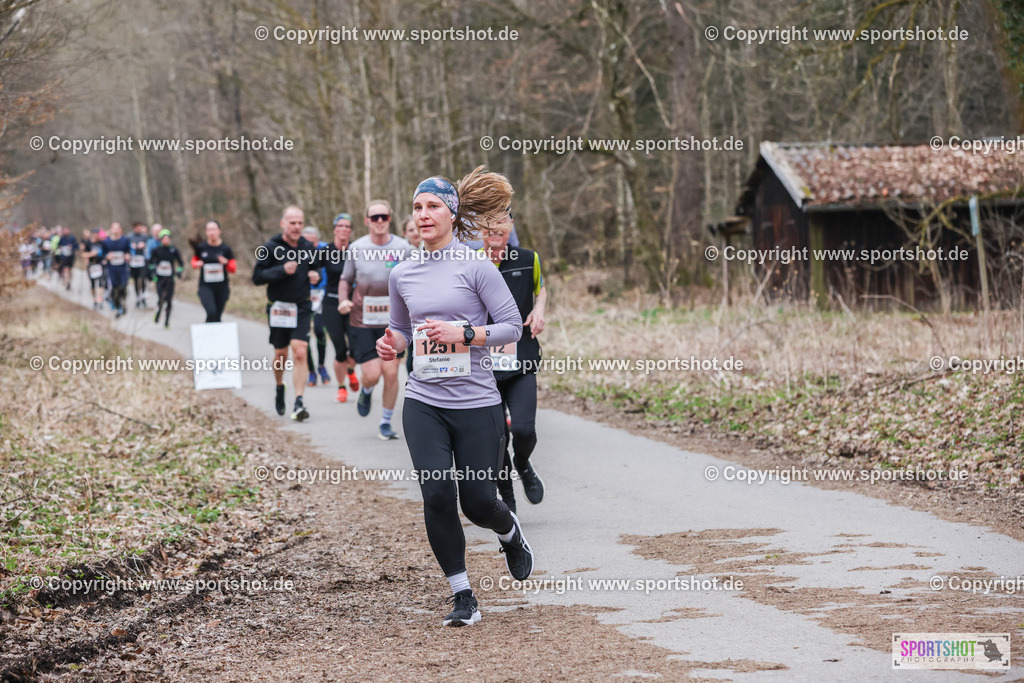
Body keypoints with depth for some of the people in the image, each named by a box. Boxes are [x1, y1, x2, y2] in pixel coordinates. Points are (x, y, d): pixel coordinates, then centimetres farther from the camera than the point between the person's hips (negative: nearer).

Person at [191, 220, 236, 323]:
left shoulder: (225, 249, -2)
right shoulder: (201, 247, -1)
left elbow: (233, 270, 2)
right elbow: (194, 260, 17)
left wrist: (226, 263, -19)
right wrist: (196, 264, -7)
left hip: (222, 287, 1)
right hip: (205, 286, -1)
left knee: (217, 317, 6)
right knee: (211, 313, -22)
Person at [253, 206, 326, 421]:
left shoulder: (309, 248, 4)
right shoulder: (271, 248, -6)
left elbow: (317, 267, 19)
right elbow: (257, 277, -10)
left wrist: (316, 275, -4)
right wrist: (282, 270, -22)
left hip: (302, 308, 1)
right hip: (279, 307, -1)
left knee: (300, 354, -11)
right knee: (281, 354, 11)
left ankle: (299, 403, -13)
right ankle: (279, 388, 40)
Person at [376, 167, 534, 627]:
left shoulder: (475, 267, -6)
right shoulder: (402, 275, 8)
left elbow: (512, 327, -6)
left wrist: (463, 334, -19)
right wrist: (391, 345, 0)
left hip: (476, 402, -3)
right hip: (424, 403, 3)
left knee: (478, 502, 0)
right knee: (437, 496, -9)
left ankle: (510, 533, 38)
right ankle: (462, 598, 3)